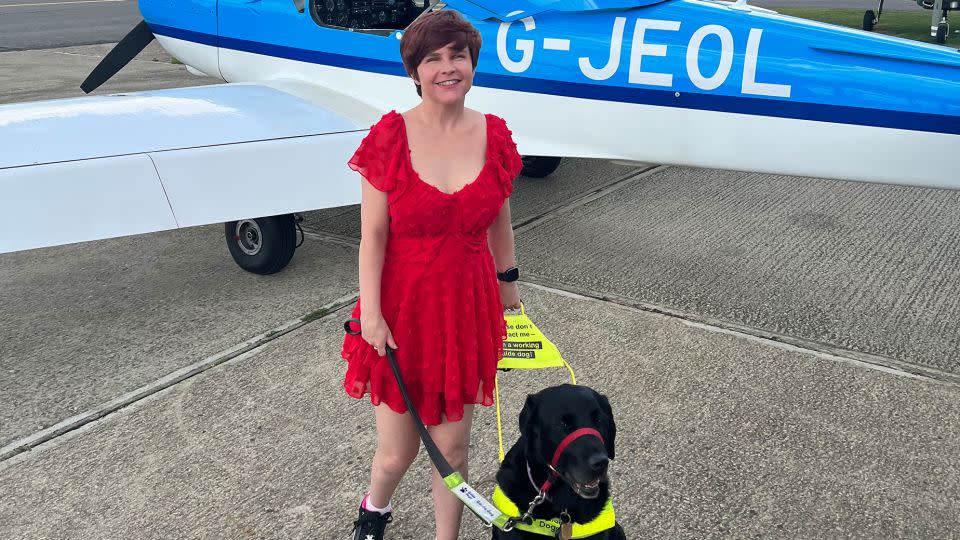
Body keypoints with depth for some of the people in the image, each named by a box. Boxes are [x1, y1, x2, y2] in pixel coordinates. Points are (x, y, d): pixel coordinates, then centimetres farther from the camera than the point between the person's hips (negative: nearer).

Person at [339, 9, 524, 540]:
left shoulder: (494, 136, -2)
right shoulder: (390, 136, -10)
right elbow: (373, 235, -9)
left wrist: (507, 282, 19)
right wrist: (370, 312, -14)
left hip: (467, 305, 2)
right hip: (402, 307, -2)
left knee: (454, 447, 13)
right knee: (396, 453, 10)